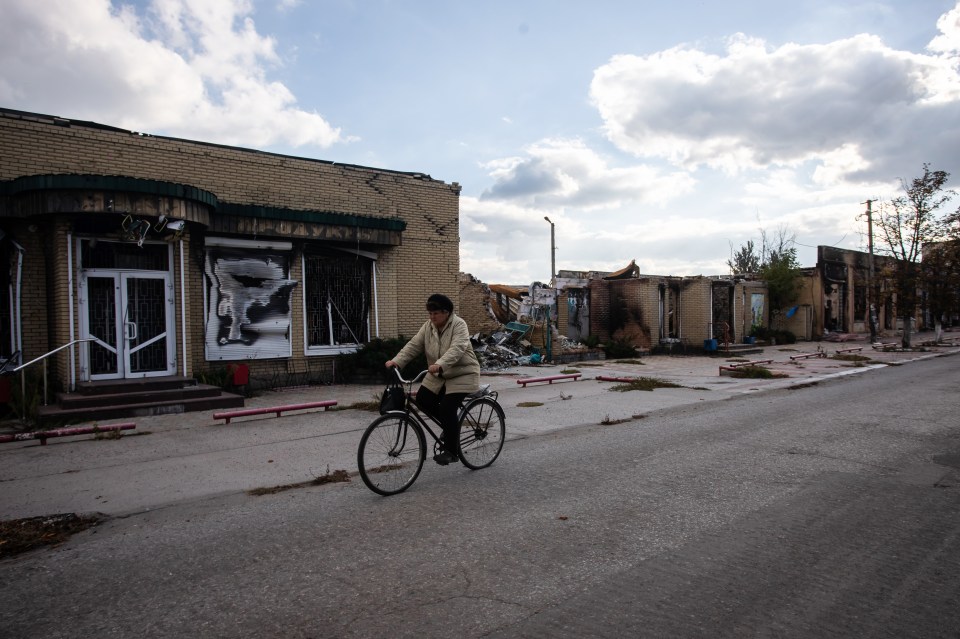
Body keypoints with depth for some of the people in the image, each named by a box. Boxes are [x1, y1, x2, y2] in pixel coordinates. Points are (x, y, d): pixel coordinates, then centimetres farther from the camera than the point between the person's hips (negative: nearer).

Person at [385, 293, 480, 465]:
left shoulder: (459, 325, -19)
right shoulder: (428, 326, -1)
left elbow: (457, 349, -35)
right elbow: (413, 345, -7)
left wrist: (439, 365, -50)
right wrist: (397, 361, -23)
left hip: (462, 375, -7)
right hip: (438, 375, 7)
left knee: (447, 409, -17)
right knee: (423, 400, -1)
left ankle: (451, 451, -1)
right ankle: (451, 426, 22)